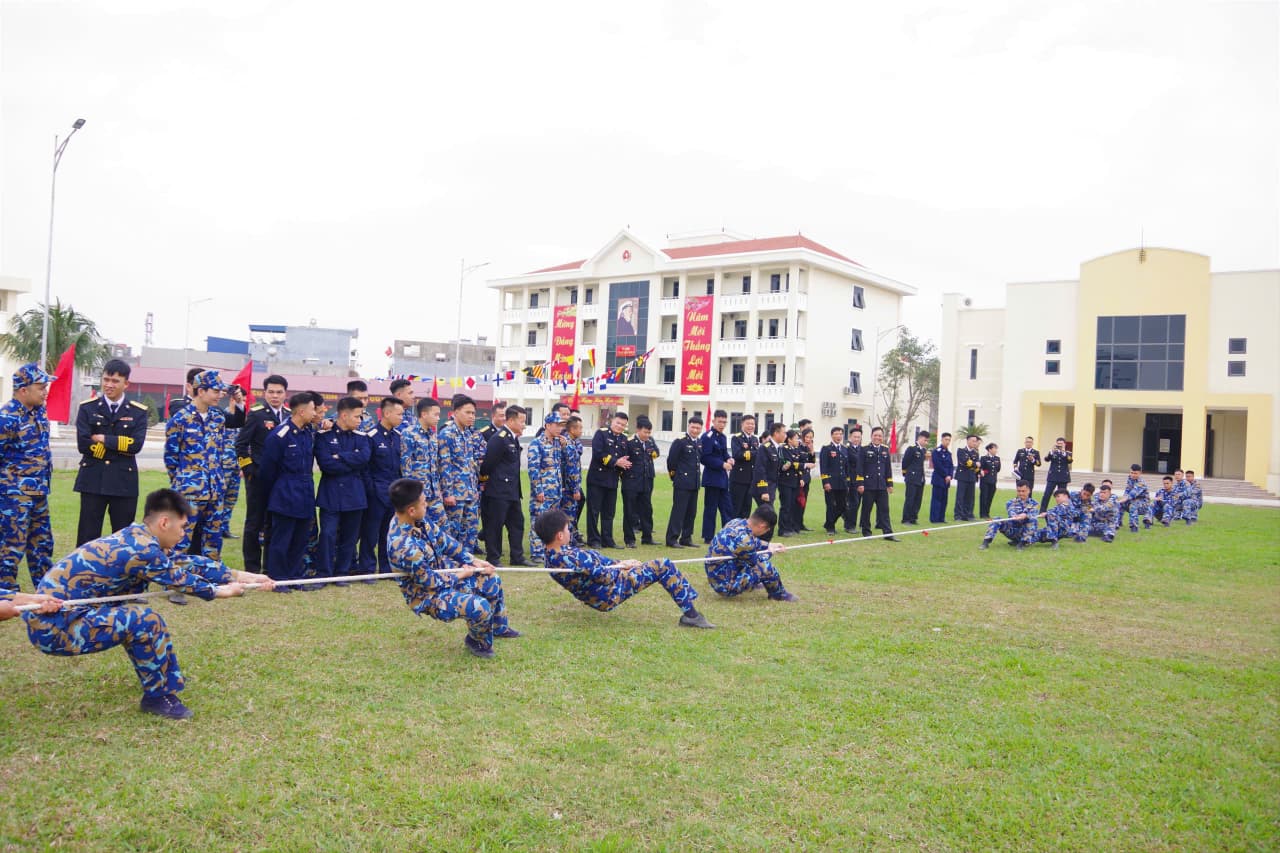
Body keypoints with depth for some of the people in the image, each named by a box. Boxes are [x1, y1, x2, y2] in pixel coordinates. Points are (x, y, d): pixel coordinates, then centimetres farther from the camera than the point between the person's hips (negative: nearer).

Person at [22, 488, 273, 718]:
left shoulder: (137, 538, 5)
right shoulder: (141, 549, -21)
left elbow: (189, 562, 13)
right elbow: (182, 580, -6)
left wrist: (245, 577, 18)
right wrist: (221, 591, 12)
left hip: (50, 617, 10)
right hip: (53, 627, -10)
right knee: (144, 620, -18)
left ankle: (165, 682, 27)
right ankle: (157, 696, 1)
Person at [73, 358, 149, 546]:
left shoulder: (138, 412, 3)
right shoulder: (88, 408, 3)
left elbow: (136, 444, -11)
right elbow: (83, 444, -9)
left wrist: (104, 439, -13)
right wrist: (120, 445, -10)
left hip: (124, 481, 0)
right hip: (92, 481, 0)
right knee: (87, 537, 4)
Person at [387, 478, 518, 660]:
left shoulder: (419, 521, -11)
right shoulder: (404, 546, -37)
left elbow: (445, 541, 4)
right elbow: (431, 582, -26)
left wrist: (473, 561, 1)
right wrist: (460, 575, -10)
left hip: (443, 577, 9)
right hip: (430, 596, -9)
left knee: (493, 582, 12)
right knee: (480, 607, -28)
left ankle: (499, 627, 38)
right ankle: (478, 642, 6)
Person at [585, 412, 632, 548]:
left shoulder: (624, 439, 12)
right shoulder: (601, 433, -5)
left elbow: (625, 459, 6)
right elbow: (597, 454, -16)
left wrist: (624, 463, -17)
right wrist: (615, 461, -16)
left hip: (612, 480, 6)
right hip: (597, 478, -5)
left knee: (609, 512, 10)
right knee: (594, 510, 0)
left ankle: (607, 540, 17)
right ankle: (594, 539, 8)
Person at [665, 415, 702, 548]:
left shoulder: (700, 443, 11)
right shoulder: (680, 441, -11)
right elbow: (671, 460, -9)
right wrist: (674, 474, -1)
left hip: (694, 483, 7)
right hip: (682, 482, -7)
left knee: (691, 512, 11)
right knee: (679, 511, -5)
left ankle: (686, 538, 20)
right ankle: (672, 539, -1)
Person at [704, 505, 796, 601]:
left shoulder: (737, 522, -4)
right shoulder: (743, 540, -30)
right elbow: (756, 563, -9)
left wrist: (770, 545, 23)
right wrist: (770, 552, 8)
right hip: (725, 585, -10)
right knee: (766, 567, -16)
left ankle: (752, 583, 41)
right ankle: (778, 594, 13)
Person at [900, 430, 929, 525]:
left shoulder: (924, 449, 10)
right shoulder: (912, 448, -11)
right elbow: (905, 462, -8)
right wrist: (905, 475, -1)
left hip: (921, 479, 7)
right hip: (912, 479, -7)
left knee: (918, 500, 7)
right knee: (909, 499, -3)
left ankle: (913, 518, 15)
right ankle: (906, 519, 3)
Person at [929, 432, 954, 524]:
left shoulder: (948, 452, 16)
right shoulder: (937, 451, -8)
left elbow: (951, 465, 12)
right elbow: (938, 465, -14)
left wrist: (950, 476, -4)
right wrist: (945, 475, -9)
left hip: (946, 479, 7)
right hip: (938, 478, -7)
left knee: (944, 499, 8)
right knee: (937, 498, -6)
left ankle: (941, 518, 12)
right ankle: (934, 519, -4)